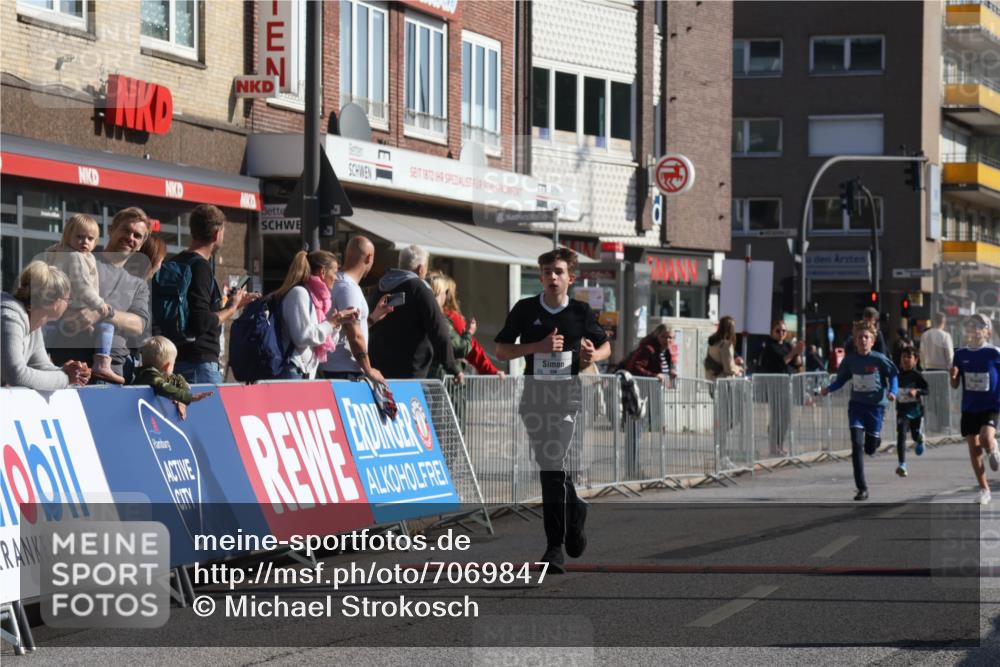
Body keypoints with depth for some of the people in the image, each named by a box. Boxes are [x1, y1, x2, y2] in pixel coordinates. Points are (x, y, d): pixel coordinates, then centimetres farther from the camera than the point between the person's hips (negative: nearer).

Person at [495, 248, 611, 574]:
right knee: (549, 464, 5)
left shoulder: (581, 311, 4)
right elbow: (501, 351, 3)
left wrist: (593, 355, -7)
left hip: (567, 391, -2)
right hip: (535, 391, 2)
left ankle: (555, 547, -8)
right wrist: (539, 346, -11)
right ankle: (575, 510, 32)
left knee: (554, 464, -12)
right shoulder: (525, 309, 3)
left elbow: (605, 345, 17)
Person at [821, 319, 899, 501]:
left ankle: (875, 438, 47)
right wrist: (829, 389, -8)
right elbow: (841, 379, 9)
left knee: (870, 449, 5)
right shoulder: (850, 359, -2)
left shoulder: (879, 359, -10)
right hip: (856, 404, 1)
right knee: (857, 445, -12)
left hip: (875, 405, -1)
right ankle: (862, 489, -7)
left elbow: (893, 375, 1)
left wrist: (892, 392, -15)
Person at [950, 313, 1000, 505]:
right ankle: (984, 489, 16)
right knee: (974, 448, 4)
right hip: (969, 408, 4)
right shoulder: (961, 354, 1)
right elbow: (955, 385, 5)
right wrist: (953, 376, -16)